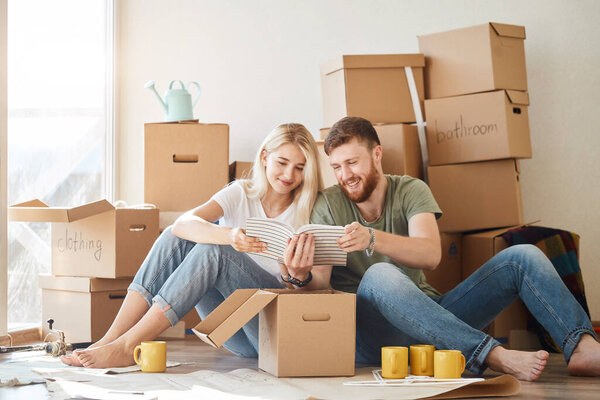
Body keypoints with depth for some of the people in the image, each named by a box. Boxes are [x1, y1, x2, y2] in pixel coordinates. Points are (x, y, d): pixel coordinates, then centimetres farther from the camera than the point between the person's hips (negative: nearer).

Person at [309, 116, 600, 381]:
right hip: (376, 332, -3)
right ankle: (494, 356, -46)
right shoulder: (328, 205, 1)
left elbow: (431, 255, -16)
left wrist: (372, 238, -32)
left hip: (430, 314, 4)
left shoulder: (410, 190, 5)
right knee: (381, 274, -38)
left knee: (523, 256, -9)